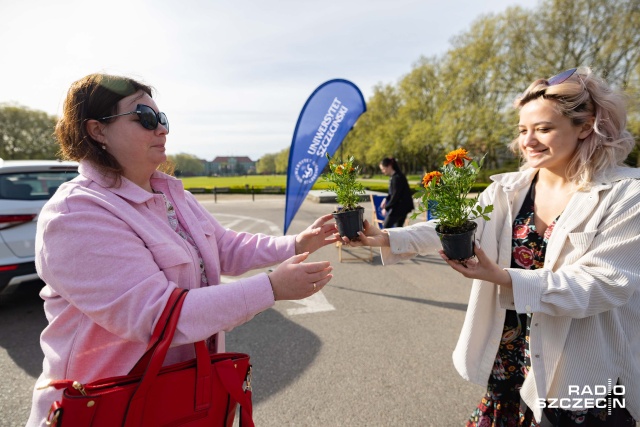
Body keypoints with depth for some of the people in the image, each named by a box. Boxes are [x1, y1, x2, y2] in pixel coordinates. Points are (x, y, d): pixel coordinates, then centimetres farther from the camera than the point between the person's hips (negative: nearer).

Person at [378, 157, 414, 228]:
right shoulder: (394, 176, 9)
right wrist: (386, 199, 7)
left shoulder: (397, 178, -21)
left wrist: (386, 208, -13)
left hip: (399, 207, -10)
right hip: (404, 206, 10)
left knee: (385, 226, 0)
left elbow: (395, 196, -20)